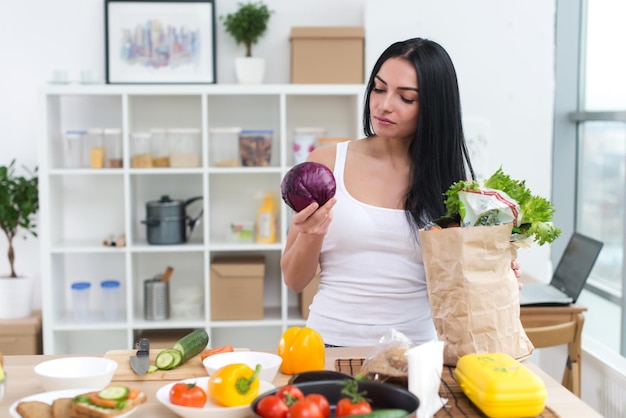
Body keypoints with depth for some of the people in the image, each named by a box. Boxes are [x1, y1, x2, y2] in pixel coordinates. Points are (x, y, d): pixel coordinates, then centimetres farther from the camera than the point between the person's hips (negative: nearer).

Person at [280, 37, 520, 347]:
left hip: (417, 343, 1)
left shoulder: (449, 174, 5)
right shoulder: (326, 163, 2)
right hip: (333, 341, 0)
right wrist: (310, 236, -12)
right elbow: (294, 281, 5)